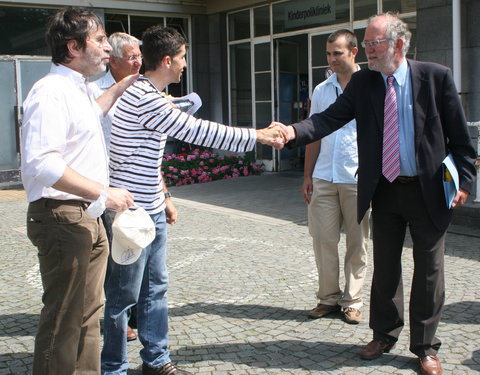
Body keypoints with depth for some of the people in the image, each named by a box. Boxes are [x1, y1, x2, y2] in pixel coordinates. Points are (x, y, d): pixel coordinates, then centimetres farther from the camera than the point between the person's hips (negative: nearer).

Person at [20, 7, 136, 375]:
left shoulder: (78, 89, 17)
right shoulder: (51, 92, -17)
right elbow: (41, 164, -28)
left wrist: (123, 86, 41)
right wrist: (103, 192, -25)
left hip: (88, 218, 10)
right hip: (62, 217, -10)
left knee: (89, 313, 16)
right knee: (64, 320, -4)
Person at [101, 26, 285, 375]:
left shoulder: (147, 94, 13)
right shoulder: (145, 99, -20)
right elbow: (199, 132, -22)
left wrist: (163, 196, 19)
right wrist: (257, 135, -14)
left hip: (152, 210, 10)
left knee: (156, 286, 16)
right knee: (125, 294, 3)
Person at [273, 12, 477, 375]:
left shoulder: (436, 77, -8)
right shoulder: (362, 83, -1)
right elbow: (329, 118, -12)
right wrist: (293, 131, -30)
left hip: (428, 191, -3)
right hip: (384, 191, 3)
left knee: (428, 272, 7)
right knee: (384, 269, 15)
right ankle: (384, 334, 34)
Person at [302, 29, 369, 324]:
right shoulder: (321, 90, 13)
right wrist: (307, 176, 10)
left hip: (358, 178, -4)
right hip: (323, 177, 4)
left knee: (357, 242, 4)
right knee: (323, 238, 4)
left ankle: (352, 302, 16)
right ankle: (329, 298, 18)